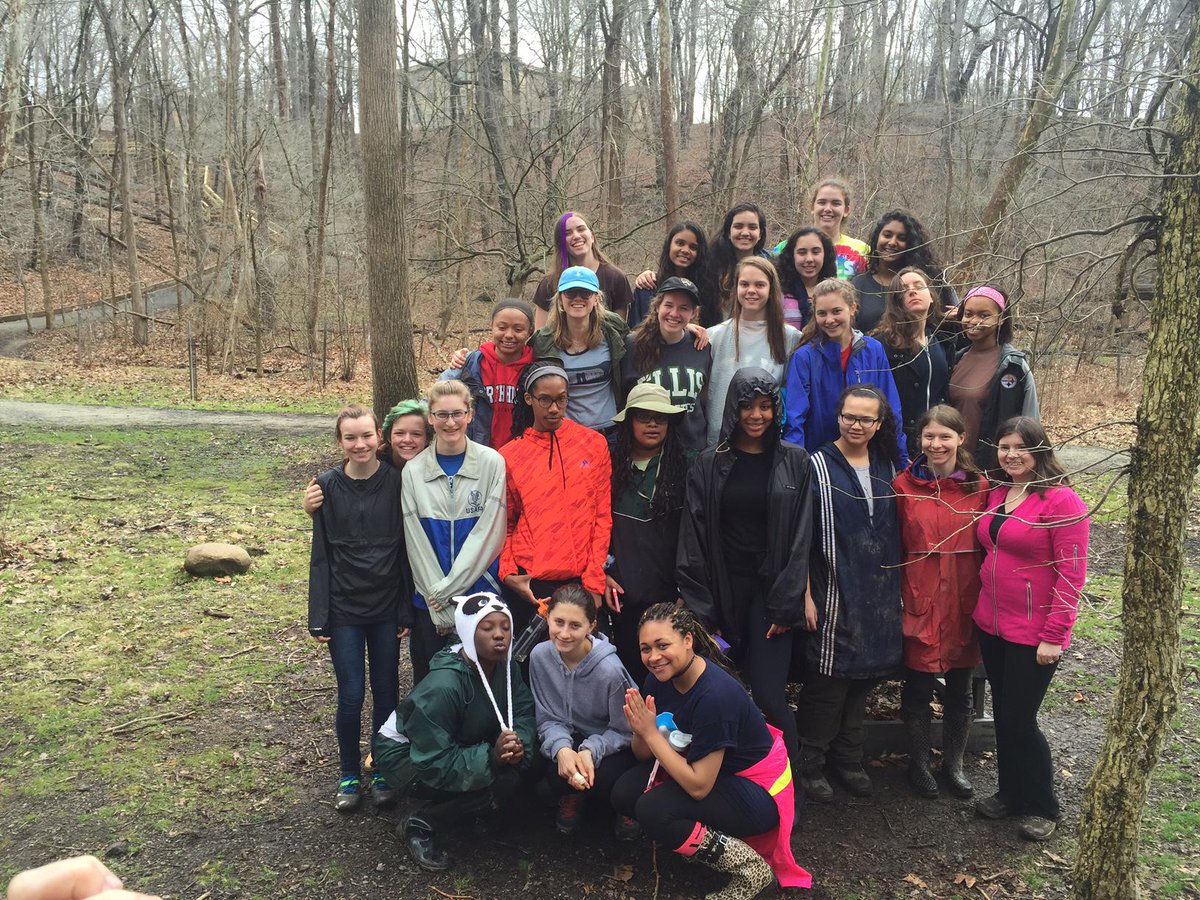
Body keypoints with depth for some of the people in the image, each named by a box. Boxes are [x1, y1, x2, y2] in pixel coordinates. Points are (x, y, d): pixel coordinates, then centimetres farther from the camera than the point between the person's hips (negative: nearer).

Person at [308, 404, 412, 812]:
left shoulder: (397, 482, -4)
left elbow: (407, 549, -1)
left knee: (386, 692, 9)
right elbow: (321, 555, 0)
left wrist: (407, 610, -2)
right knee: (351, 695, 3)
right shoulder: (328, 486, -3)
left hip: (386, 609, 0)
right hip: (344, 609, 0)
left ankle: (383, 772, 28)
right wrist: (318, 618, -2)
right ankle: (350, 774, 24)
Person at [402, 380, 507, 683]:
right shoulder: (413, 471, 0)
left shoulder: (492, 463, -6)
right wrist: (440, 608, -8)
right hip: (430, 600, 2)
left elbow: (490, 533, -10)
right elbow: (416, 542, -2)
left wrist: (448, 589, -12)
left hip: (481, 592, -2)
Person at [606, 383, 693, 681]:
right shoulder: (612, 465, 4)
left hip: (668, 592, -2)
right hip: (623, 592, 2)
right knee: (631, 668, 10)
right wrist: (604, 573, 3)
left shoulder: (687, 465, -3)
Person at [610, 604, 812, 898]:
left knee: (653, 810, -24)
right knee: (624, 794, -6)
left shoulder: (715, 695, -32)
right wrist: (640, 731, -23)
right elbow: (645, 754, -1)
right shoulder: (661, 677, -9)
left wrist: (651, 732, -26)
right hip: (704, 768, 8)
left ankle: (750, 869, -9)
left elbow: (698, 786, -29)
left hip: (756, 789, -8)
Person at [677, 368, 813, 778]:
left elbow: (801, 537, -1)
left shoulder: (794, 461, 3)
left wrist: (786, 603, -8)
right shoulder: (710, 464, 4)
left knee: (768, 693, -9)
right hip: (725, 587, 2)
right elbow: (694, 539, 1)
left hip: (773, 587, -1)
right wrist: (699, 608, -5)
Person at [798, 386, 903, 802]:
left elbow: (895, 531, 15)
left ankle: (848, 759, 29)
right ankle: (811, 764, 15)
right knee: (828, 680, -1)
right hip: (833, 593, -5)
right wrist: (806, 595, -13)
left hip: (879, 595, 5)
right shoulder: (819, 466, -7)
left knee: (863, 677, 13)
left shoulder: (886, 467, 9)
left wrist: (897, 588, 11)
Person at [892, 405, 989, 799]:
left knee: (960, 689, 14)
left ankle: (954, 763, 33)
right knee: (918, 688, 9)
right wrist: (900, 596, -5)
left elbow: (988, 547, 4)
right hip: (920, 602, -1)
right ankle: (919, 762, 28)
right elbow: (894, 547, 0)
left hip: (965, 603, 2)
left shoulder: (979, 486, 0)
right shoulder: (904, 485, -3)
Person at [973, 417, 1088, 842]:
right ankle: (1010, 792, 34)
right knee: (1002, 714, 16)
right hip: (992, 625, 7)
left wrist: (1053, 636, -18)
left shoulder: (1062, 500, -15)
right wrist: (983, 607, 11)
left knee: (1018, 720, 1)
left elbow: (1071, 575, -16)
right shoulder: (997, 494, 6)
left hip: (1034, 634, -6)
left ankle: (1042, 807, 22)